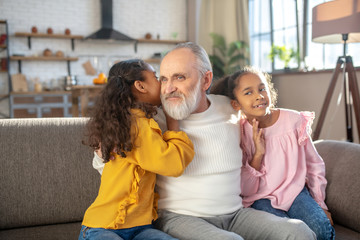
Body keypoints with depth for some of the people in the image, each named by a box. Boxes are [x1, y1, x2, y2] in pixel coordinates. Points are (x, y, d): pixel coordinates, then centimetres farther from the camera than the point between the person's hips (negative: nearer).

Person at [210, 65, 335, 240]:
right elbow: (245, 190, -8)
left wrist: (320, 205, 7)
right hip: (261, 199, -2)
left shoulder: (294, 120, -4)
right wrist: (258, 153, -19)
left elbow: (314, 165, 8)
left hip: (295, 191, 2)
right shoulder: (238, 133, -8)